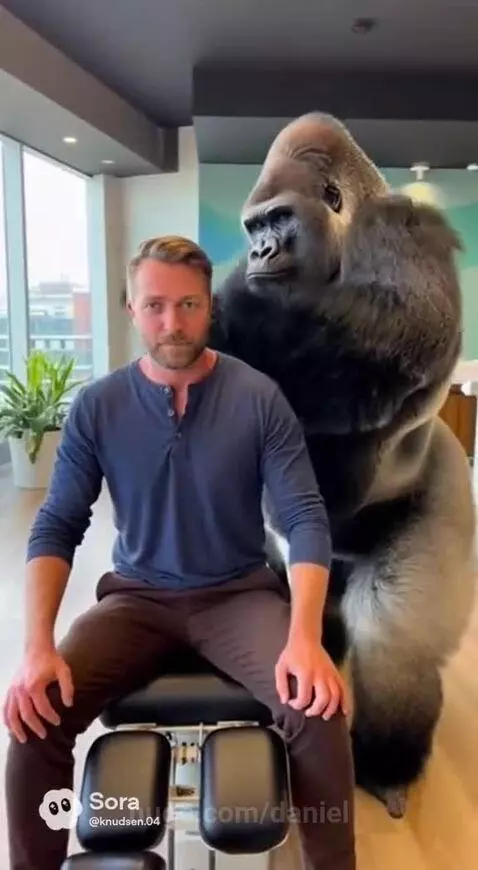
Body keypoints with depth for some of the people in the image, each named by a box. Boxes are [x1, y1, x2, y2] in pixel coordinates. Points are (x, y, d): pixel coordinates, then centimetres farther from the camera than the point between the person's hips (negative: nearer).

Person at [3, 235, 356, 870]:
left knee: (319, 708, -25)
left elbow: (306, 519, -12)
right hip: (137, 597, 2)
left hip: (240, 594, -1)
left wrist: (305, 638, -26)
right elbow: (56, 527, -5)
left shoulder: (259, 398, -9)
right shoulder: (97, 406, -5)